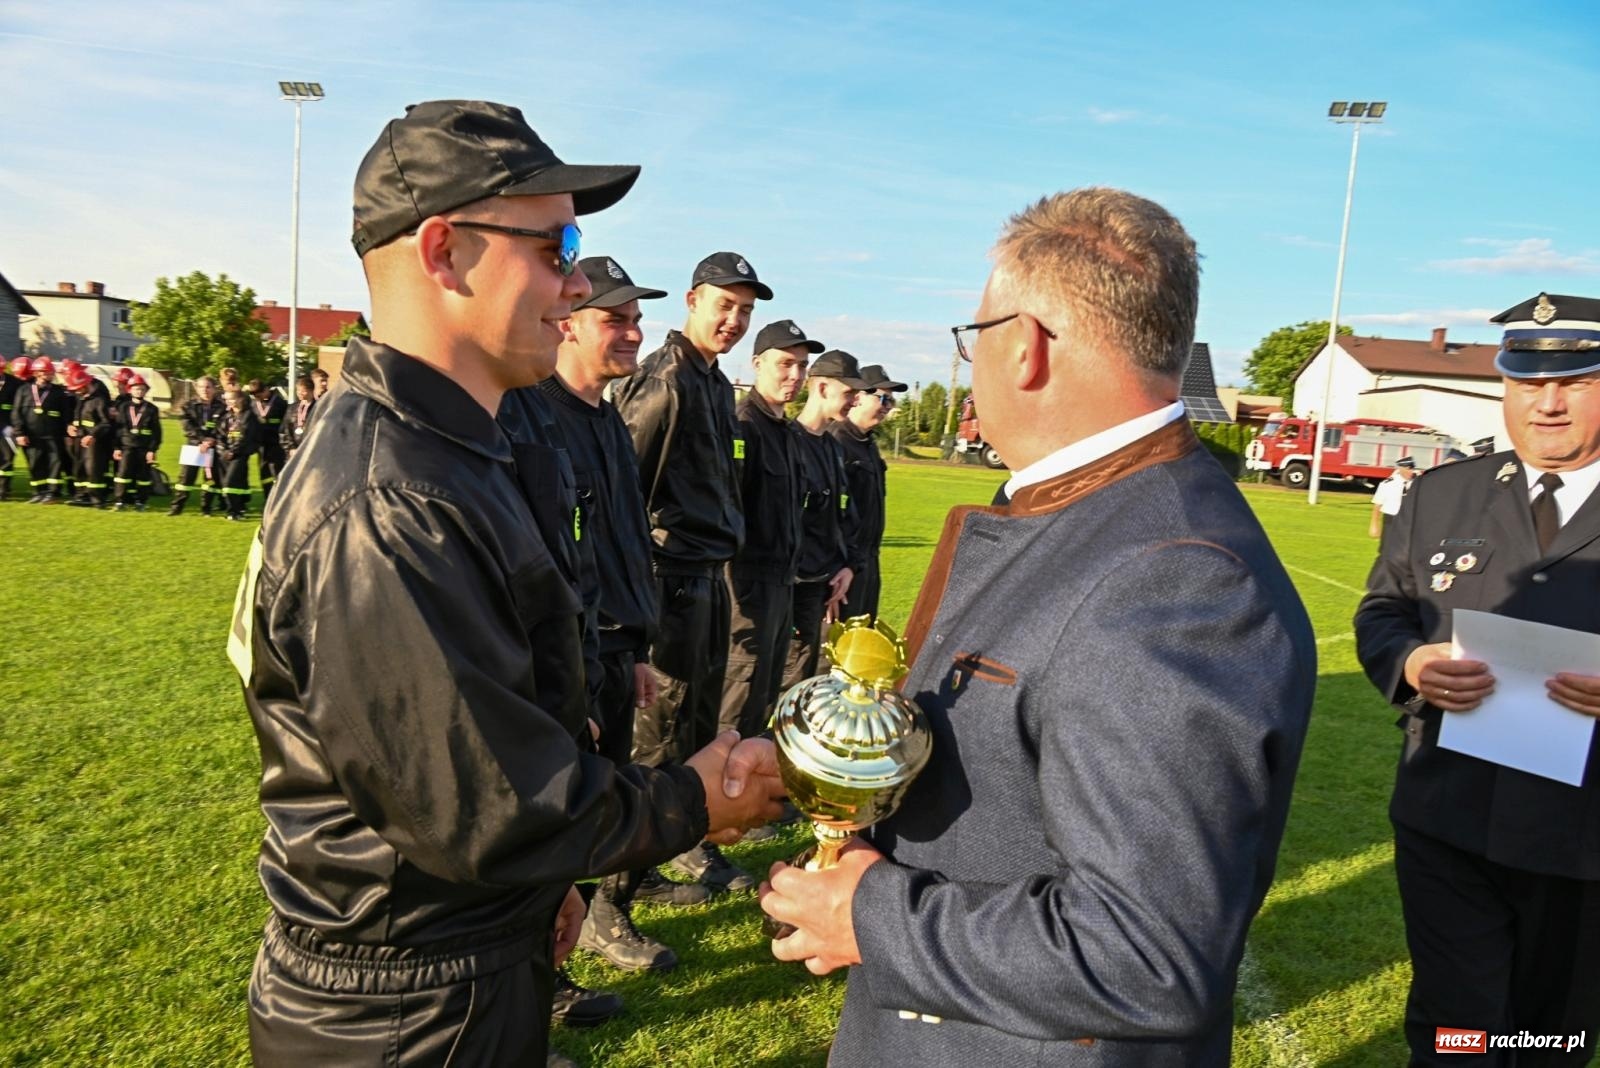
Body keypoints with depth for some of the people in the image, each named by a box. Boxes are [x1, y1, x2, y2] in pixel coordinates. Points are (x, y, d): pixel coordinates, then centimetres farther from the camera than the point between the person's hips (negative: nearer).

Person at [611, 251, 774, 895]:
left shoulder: (717, 384, 16)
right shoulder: (666, 379, -14)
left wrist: (724, 551, 18)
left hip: (711, 574, 10)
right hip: (674, 576, -9)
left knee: (701, 721, 19)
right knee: (659, 733, -3)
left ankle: (691, 845, 35)